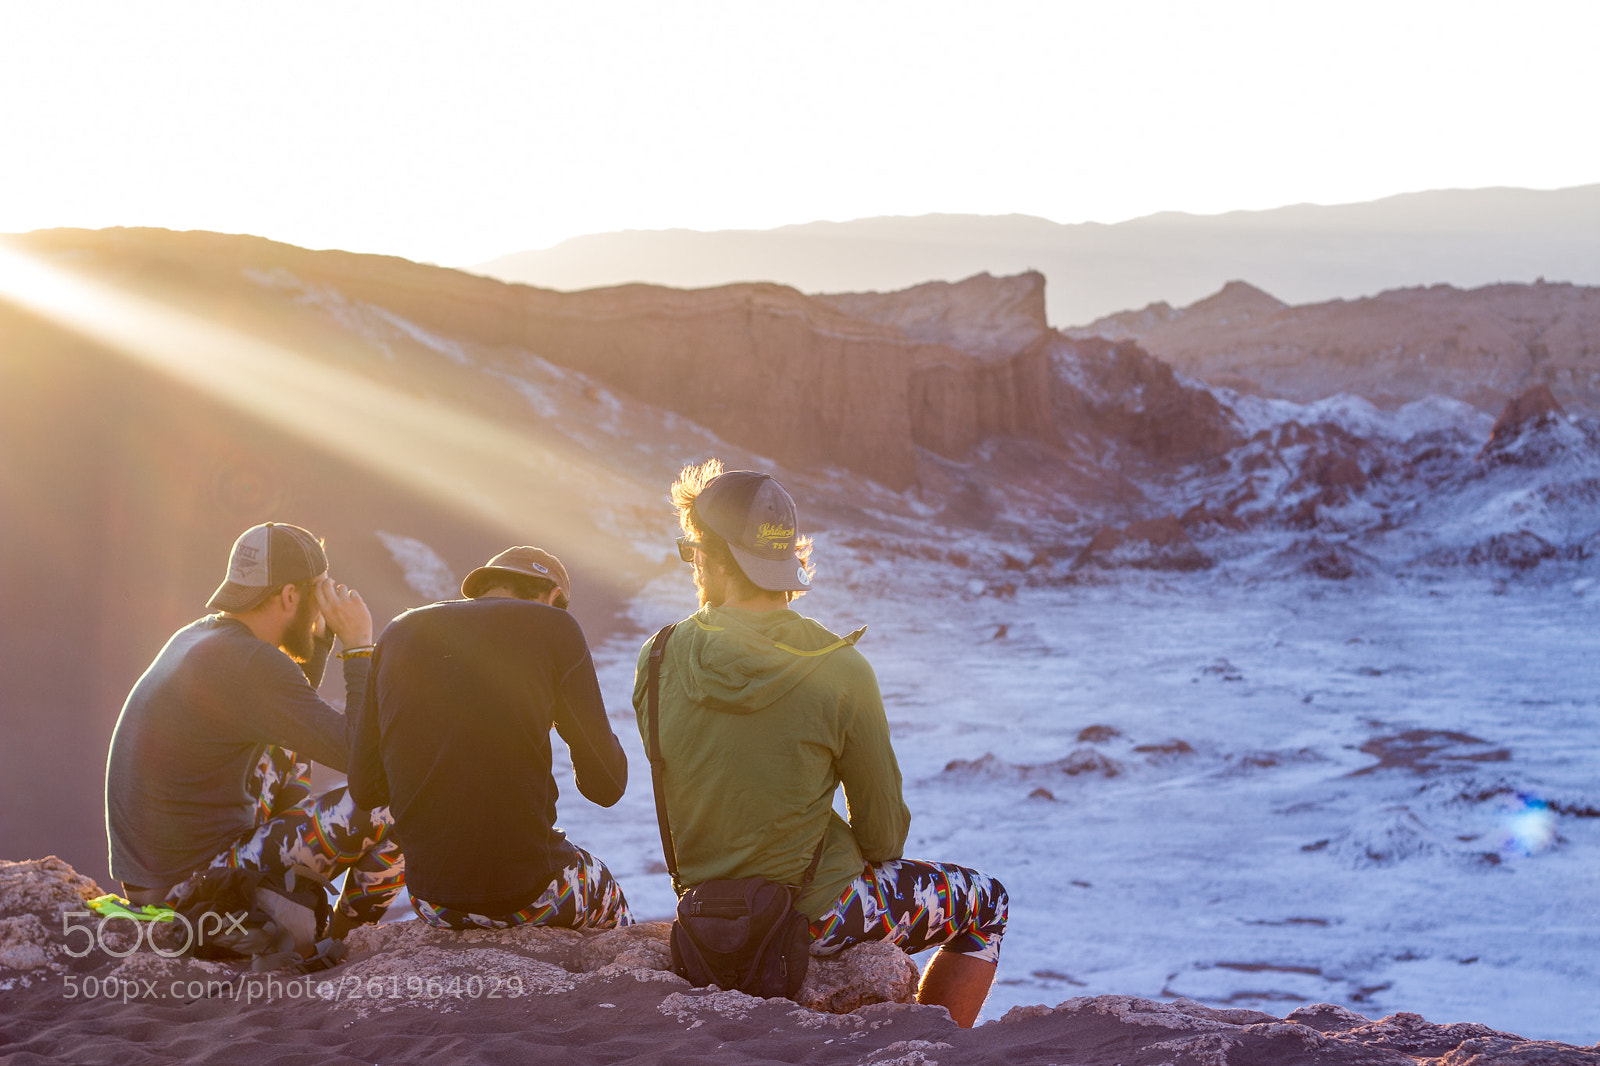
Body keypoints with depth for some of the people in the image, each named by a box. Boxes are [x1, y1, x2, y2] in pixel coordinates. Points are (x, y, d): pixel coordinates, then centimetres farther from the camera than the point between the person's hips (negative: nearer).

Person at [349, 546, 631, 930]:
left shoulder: (399, 631, 8)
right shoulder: (555, 628, -5)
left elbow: (365, 786, 10)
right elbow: (606, 786, -2)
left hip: (432, 900, 4)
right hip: (526, 892, -4)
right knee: (607, 894, 31)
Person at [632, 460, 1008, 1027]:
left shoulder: (657, 659, -12)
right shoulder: (842, 671, -21)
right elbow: (883, 830, -11)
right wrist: (871, 859, 11)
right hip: (814, 916, -5)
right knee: (986, 903, 19)